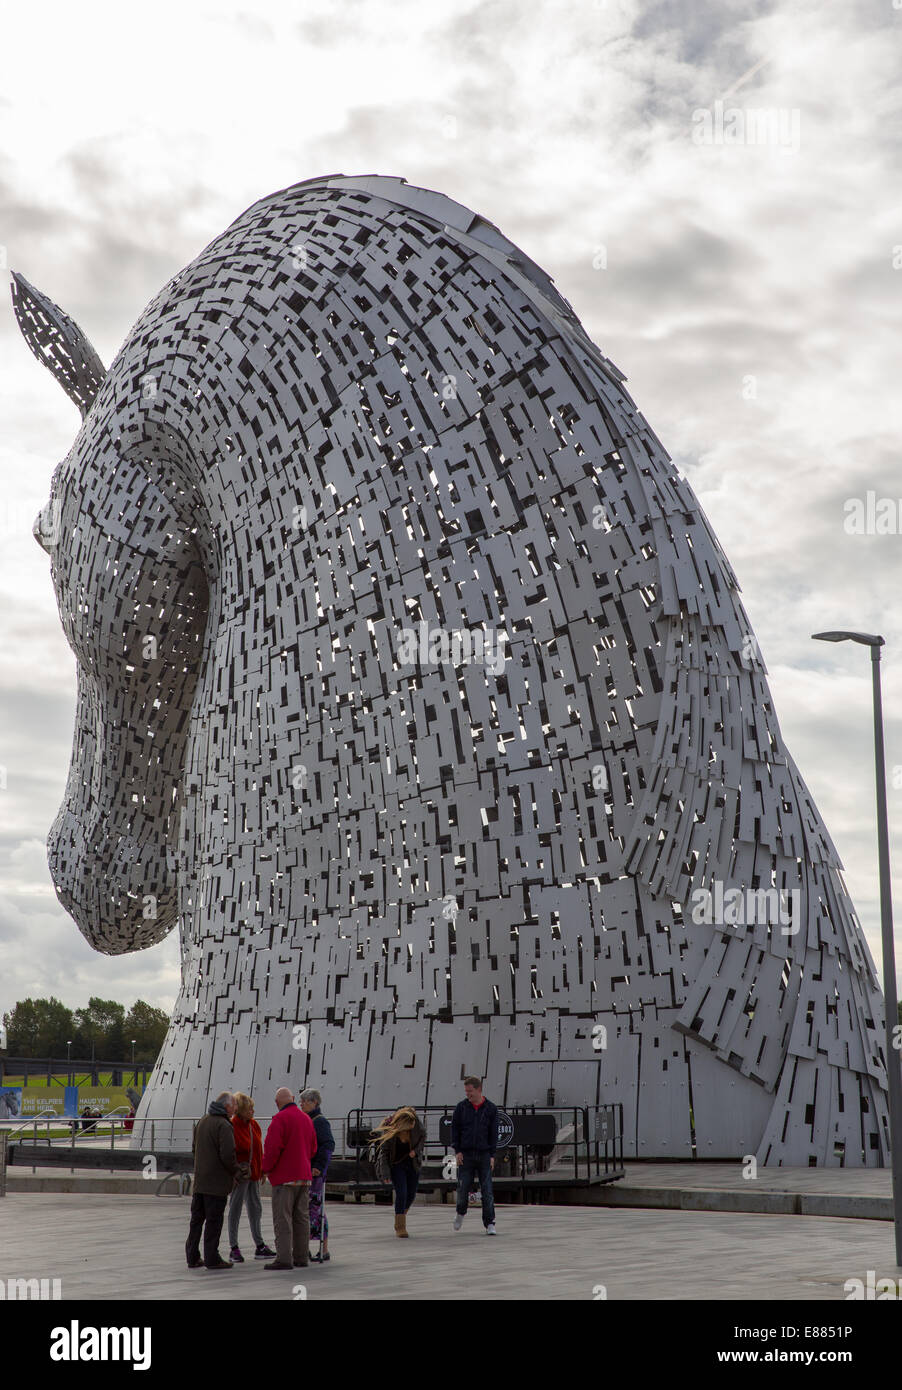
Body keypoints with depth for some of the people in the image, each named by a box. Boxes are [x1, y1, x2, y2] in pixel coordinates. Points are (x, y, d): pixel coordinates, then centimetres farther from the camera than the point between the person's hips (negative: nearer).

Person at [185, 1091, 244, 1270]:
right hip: (217, 1181, -8)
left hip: (199, 1179, 8)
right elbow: (227, 1154, -22)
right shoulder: (223, 1125, -16)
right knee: (214, 1220, -1)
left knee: (197, 1218, 12)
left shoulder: (203, 1121, 11)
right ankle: (212, 1258, 3)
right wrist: (236, 1171, -6)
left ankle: (192, 1257, 16)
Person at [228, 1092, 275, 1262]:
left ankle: (259, 1246, 19)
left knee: (256, 1208, 12)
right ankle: (234, 1249, 8)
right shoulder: (231, 1126, -15)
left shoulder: (254, 1125, 8)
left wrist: (262, 1169, 9)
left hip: (253, 1173, 8)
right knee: (235, 1209, 1)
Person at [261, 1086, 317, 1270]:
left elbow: (272, 1147, -17)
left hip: (285, 1178, -7)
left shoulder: (280, 1119, -11)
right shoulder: (307, 1119, 13)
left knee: (282, 1219, -7)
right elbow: (313, 1148, 18)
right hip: (304, 1176, 7)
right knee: (301, 1218, 10)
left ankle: (284, 1259, -11)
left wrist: (266, 1168, -3)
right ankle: (301, 1257, 12)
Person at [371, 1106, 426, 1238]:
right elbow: (384, 1151, -18)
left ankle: (400, 1219, 30)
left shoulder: (415, 1124, -17)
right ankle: (400, 1227, -7)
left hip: (413, 1163, 4)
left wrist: (416, 1150, -12)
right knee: (401, 1193, -16)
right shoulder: (389, 1130, -25)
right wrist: (385, 1173, -20)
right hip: (396, 1165, -4)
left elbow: (423, 1136, 4)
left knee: (411, 1194, 7)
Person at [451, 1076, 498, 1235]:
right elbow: (454, 1129, 5)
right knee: (462, 1188, 1)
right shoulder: (461, 1107, 3)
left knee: (487, 1191, -5)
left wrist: (492, 1155, -1)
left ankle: (489, 1224, 0)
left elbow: (494, 1133, 5)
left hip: (484, 1155, 0)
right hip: (465, 1154, 0)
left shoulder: (491, 1109, 3)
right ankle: (461, 1213, 30)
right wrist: (457, 1150, -4)